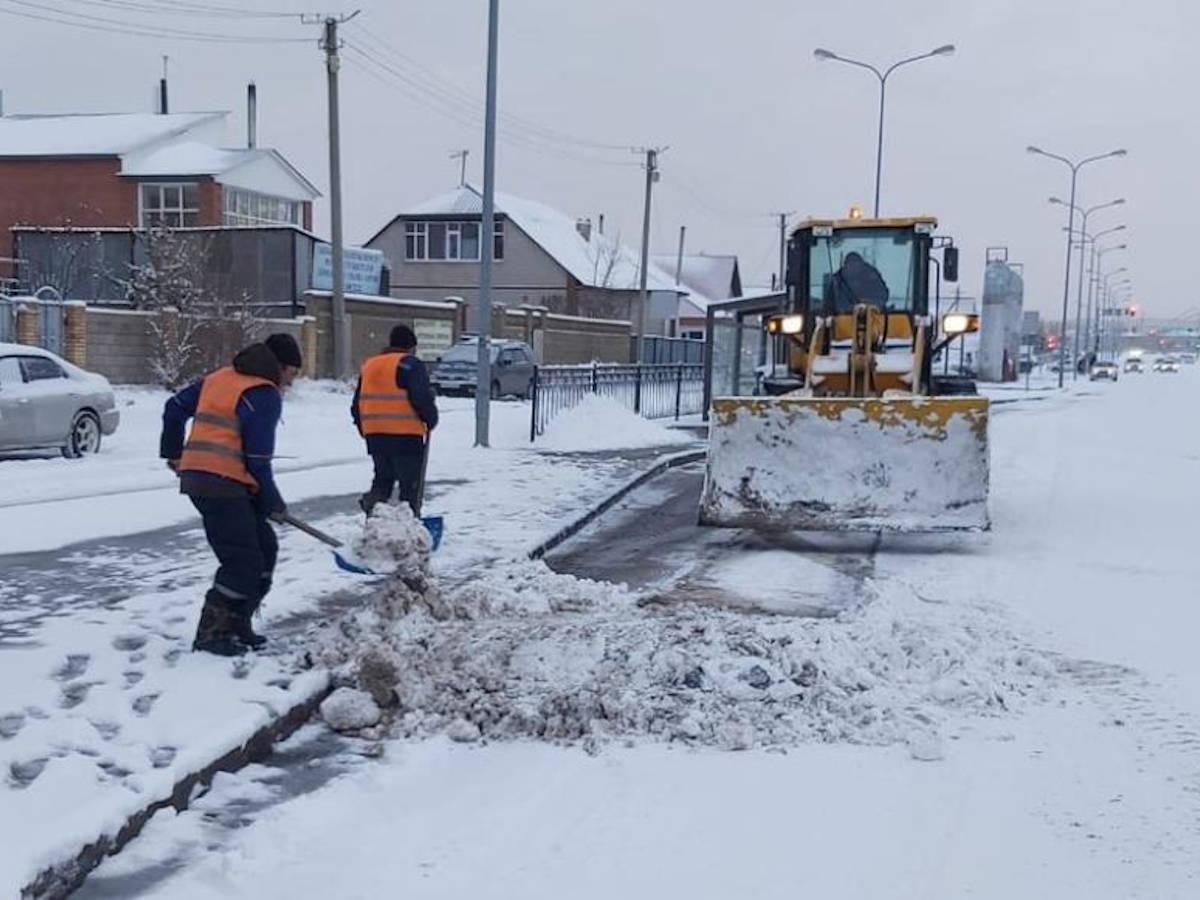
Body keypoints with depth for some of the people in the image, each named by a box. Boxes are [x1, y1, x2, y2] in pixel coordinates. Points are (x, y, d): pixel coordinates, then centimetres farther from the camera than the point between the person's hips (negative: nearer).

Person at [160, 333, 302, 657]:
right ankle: (211, 633, -1)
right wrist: (272, 502, 2)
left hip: (196, 474, 9)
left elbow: (175, 407, 23)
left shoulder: (218, 378, 18)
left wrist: (173, 452, 34)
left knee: (264, 548, 14)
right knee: (243, 561, -5)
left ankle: (236, 625, 19)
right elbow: (258, 458, -10)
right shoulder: (265, 395, -8)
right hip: (222, 484, -9)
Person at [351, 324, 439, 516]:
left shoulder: (369, 365, 17)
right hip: (405, 435, -6)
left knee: (383, 478, 21)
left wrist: (363, 428, 27)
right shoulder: (410, 365, -5)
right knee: (410, 483, 1)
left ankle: (372, 501, -3)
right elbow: (422, 397, -16)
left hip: (374, 435, 6)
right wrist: (431, 419, 0)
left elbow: (357, 404, 19)